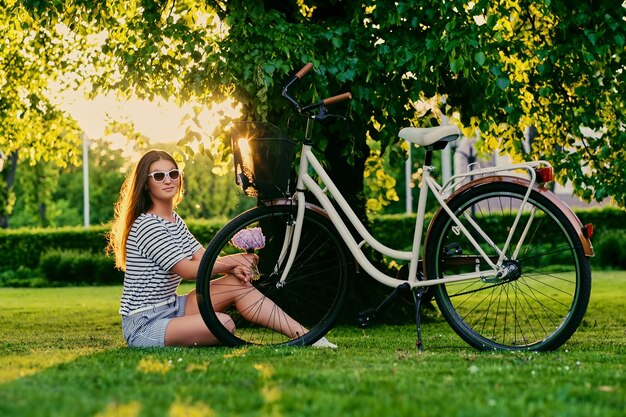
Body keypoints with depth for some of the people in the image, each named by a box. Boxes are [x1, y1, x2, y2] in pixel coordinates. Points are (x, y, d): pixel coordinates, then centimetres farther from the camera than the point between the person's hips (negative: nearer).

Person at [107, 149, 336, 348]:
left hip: (170, 308, 9)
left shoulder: (174, 220, 14)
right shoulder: (147, 226, -17)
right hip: (144, 327, -9)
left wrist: (235, 268, -15)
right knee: (224, 324, -31)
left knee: (238, 284, -6)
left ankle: (302, 334, -9)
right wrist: (235, 260, -9)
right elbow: (189, 270, -19)